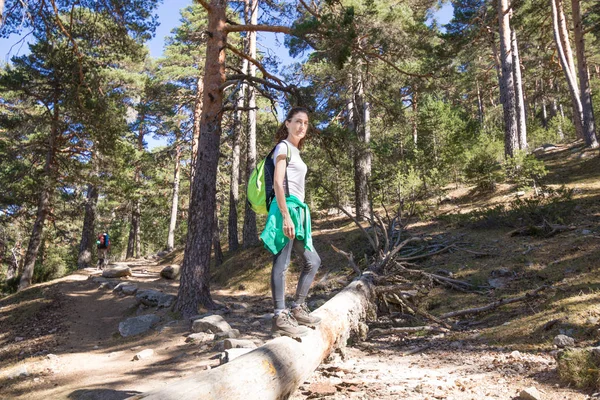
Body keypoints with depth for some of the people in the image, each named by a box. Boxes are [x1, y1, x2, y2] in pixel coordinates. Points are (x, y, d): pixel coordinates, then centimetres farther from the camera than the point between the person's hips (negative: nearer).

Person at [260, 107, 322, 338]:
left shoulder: (295, 151, 24)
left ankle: (298, 309, 18)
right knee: (281, 263, -10)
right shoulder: (284, 147, -3)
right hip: (286, 208, -10)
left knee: (313, 261, 13)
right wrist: (286, 215, -21)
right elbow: (278, 183, -14)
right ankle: (280, 318, -8)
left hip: (297, 210, 10)